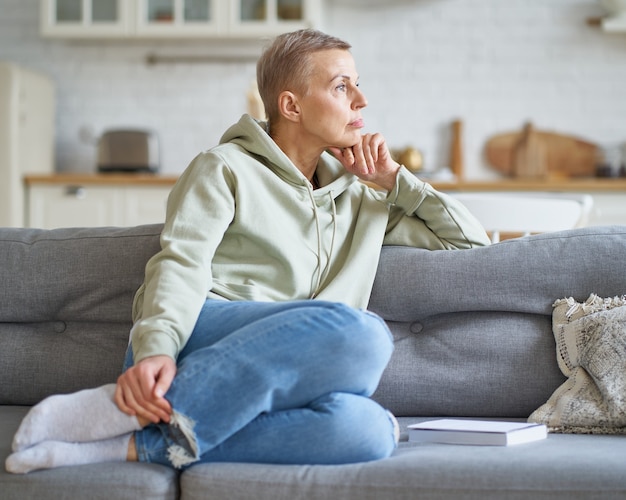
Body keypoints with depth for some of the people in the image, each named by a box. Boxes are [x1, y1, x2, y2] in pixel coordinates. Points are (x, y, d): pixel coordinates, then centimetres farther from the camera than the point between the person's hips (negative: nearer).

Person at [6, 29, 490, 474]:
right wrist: (155, 348, -22)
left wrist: (394, 179, 26)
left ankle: (139, 443, -36)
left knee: (365, 429, -35)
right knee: (360, 332, -35)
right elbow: (182, 263, -2)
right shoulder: (225, 168, 15)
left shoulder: (360, 200, 32)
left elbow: (470, 240, 38)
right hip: (201, 330, -4)